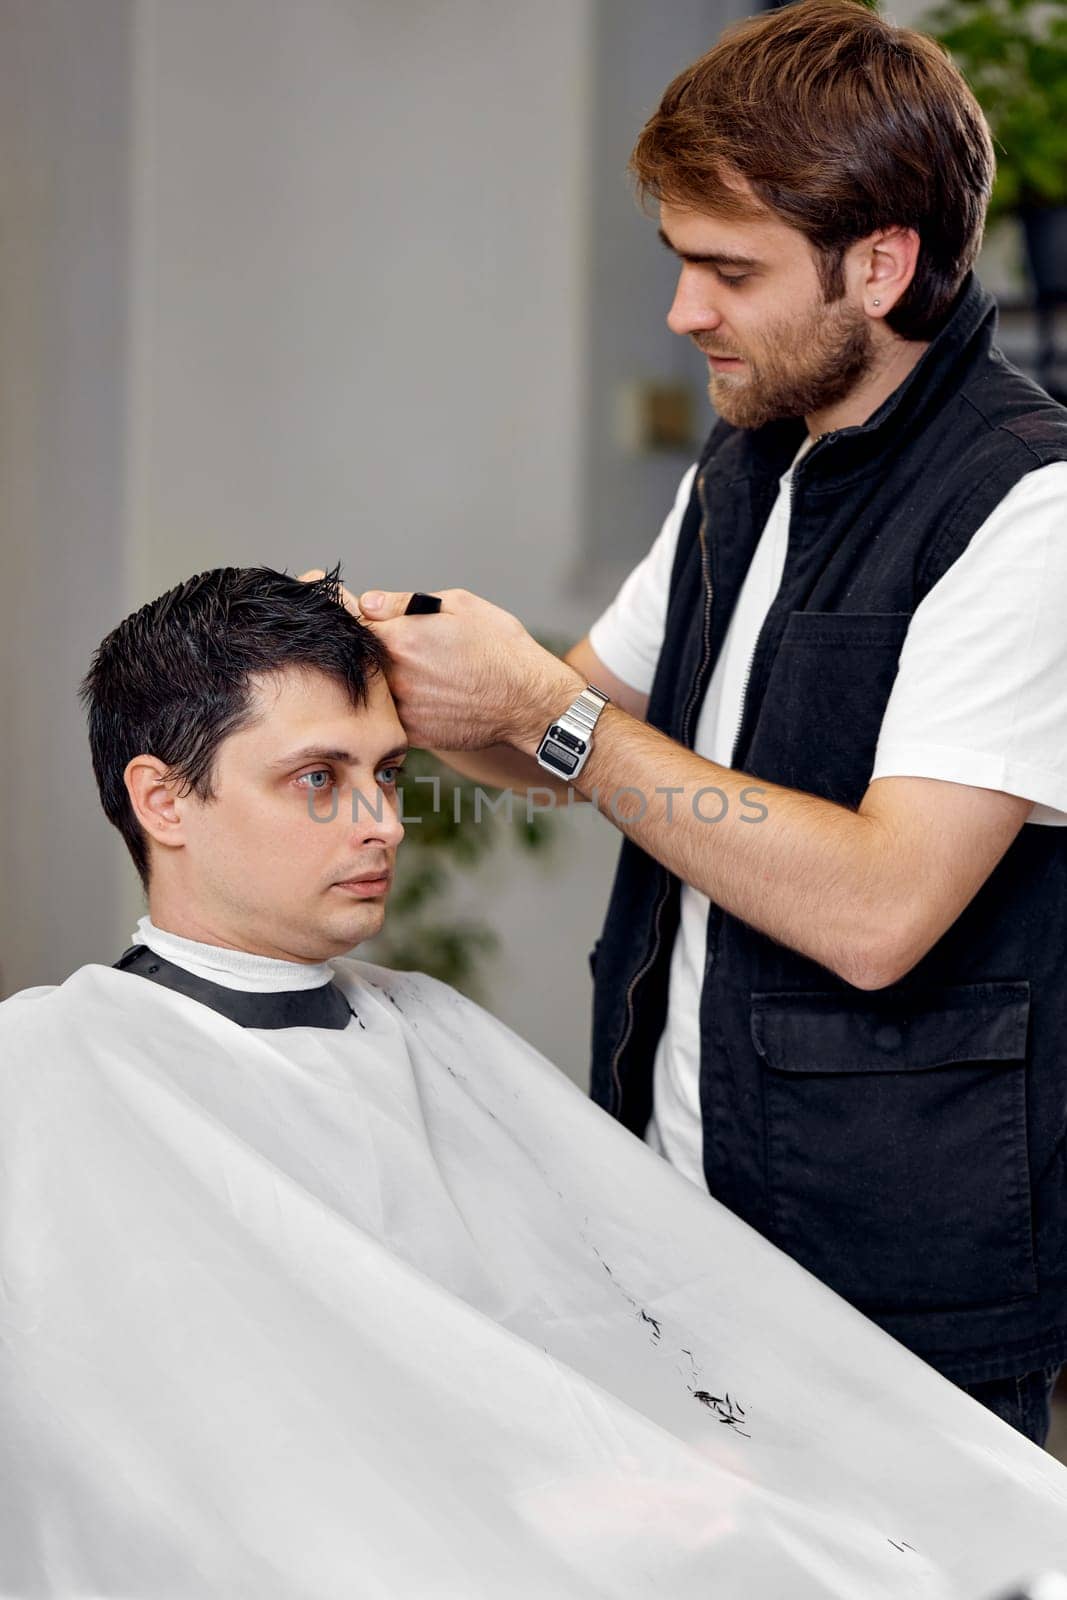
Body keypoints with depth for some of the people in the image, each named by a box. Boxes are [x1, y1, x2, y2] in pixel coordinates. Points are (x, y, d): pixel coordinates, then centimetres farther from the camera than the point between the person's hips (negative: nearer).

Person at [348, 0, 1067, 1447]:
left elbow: (877, 912, -25)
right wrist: (384, 665, 1)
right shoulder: (745, 470, 10)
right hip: (678, 1219, 8)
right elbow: (588, 729, 21)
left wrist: (543, 708, -19)